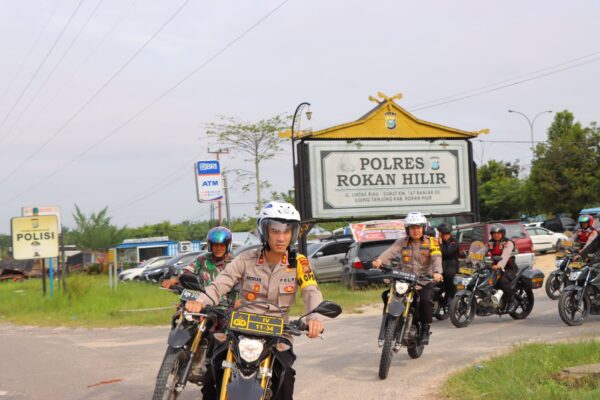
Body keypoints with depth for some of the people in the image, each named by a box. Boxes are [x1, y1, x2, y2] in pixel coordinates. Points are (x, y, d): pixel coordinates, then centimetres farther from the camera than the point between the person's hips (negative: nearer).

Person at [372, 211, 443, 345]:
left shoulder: (431, 242, 3)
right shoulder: (402, 242, 8)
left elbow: (436, 258, -12)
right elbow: (390, 252, -11)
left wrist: (437, 272, -34)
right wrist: (380, 260, -33)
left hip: (424, 281, -2)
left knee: (426, 300, -29)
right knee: (387, 295, -16)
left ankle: (425, 329, -7)